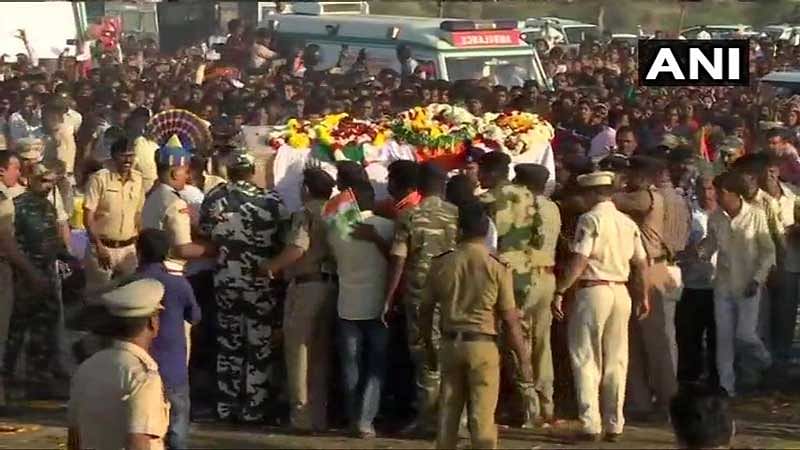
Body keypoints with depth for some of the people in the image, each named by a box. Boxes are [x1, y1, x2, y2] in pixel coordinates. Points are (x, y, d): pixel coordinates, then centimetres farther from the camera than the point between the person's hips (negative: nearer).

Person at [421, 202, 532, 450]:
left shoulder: (441, 263, -1)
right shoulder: (497, 266, -9)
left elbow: (426, 309, 5)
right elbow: (510, 319, -8)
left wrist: (429, 345, 19)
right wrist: (524, 358, 0)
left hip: (450, 343, 3)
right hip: (483, 345, -3)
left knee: (448, 411, 12)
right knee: (483, 415, 0)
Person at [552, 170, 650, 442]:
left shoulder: (590, 219, -9)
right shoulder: (628, 223, 11)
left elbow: (579, 261, -17)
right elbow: (641, 263, 13)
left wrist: (559, 292, -15)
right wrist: (643, 297, 22)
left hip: (593, 290, -6)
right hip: (621, 292, 6)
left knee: (586, 360, -1)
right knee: (616, 361, 10)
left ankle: (590, 425, -5)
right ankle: (614, 425, 12)